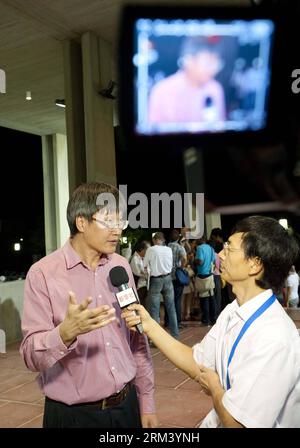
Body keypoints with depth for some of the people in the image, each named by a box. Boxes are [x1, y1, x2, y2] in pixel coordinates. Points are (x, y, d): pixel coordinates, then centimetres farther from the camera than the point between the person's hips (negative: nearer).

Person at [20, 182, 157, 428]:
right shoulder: (43, 273, -14)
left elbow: (137, 337, 7)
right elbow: (32, 356, -17)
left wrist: (146, 400, 7)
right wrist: (66, 333, -36)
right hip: (73, 415, -4)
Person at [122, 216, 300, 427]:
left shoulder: (275, 338, -28)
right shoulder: (232, 311, -2)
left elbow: (236, 421, -25)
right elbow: (197, 365, 2)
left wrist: (214, 387, -6)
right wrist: (149, 326, -5)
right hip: (218, 420, 6)